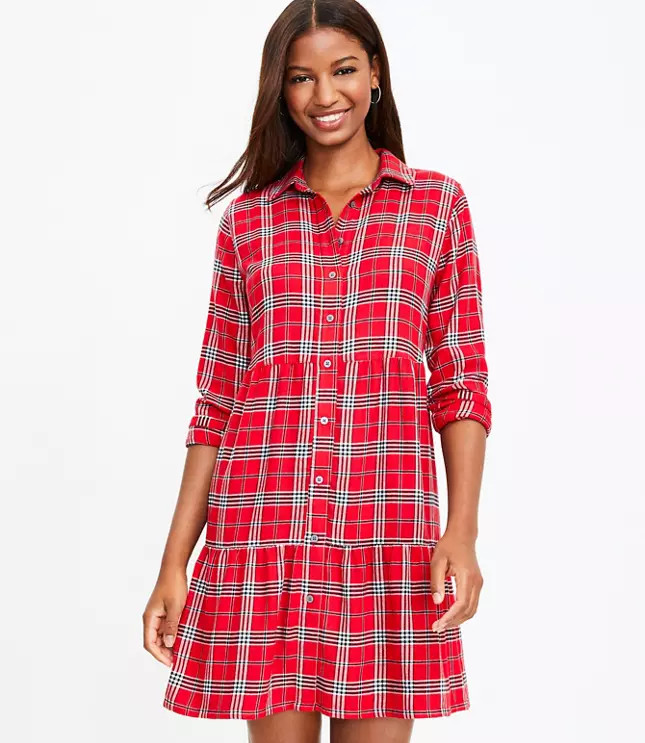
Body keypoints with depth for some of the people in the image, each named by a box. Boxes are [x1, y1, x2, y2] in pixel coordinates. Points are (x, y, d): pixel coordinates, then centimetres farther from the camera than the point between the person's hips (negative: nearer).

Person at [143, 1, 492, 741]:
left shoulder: (438, 203, 8)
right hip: (261, 531, 1)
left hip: (386, 531, -1)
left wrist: (462, 531, -8)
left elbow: (460, 383, 5)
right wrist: (173, 565, 4)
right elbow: (216, 403, 9)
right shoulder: (246, 221, 10)